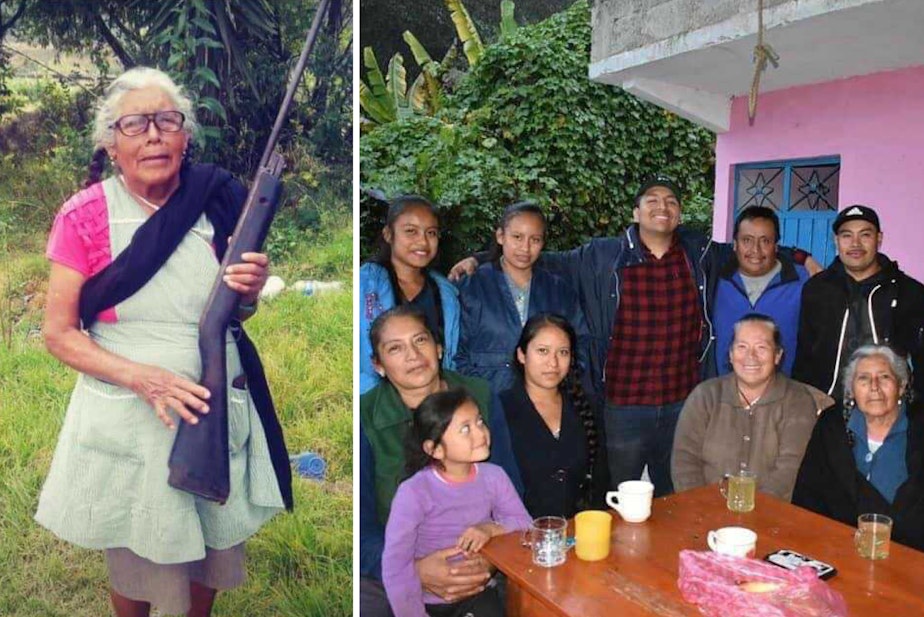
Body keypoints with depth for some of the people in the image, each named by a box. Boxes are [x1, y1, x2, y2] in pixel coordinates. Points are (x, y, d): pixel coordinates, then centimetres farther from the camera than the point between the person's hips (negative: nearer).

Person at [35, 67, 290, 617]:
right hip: (125, 421, -2)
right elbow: (59, 334, -6)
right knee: (137, 571, 18)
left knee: (212, 557, 20)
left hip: (219, 411, 2)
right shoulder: (84, 216, -9)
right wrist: (143, 377, -21)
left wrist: (249, 292, -15)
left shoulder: (218, 199, -1)